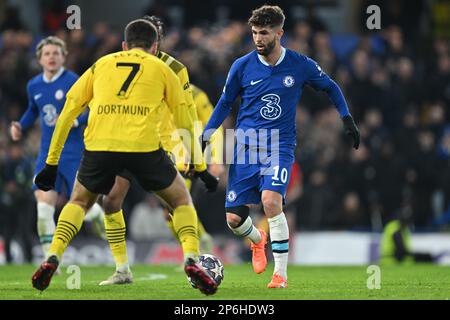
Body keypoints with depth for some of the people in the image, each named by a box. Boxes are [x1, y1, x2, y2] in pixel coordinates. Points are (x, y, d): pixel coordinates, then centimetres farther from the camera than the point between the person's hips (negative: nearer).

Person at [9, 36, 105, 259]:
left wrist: (76, 121, -26)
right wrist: (20, 126, 11)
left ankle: (103, 220, 38)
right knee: (44, 205, -11)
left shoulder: (73, 82, -10)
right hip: (47, 154, 4)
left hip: (74, 153, -4)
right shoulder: (34, 86, 8)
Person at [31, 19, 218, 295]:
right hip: (144, 146, -1)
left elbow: (69, 111, 21)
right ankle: (191, 259, -2)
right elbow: (185, 123, 21)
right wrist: (200, 168, 30)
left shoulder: (102, 64, 24)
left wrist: (52, 162, 25)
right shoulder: (161, 69, 20)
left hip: (99, 145, 1)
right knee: (182, 200, 20)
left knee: (79, 202, 27)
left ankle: (53, 257, 6)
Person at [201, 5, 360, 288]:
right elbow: (225, 103, 12)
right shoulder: (242, 66, -2)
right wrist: (205, 138, 4)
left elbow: (330, 87, 16)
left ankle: (281, 273, -17)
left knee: (271, 200, -29)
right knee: (234, 218, -6)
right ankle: (258, 240, 34)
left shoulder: (301, 66, -3)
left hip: (280, 148, -2)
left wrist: (347, 119, 9)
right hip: (245, 147, 2)